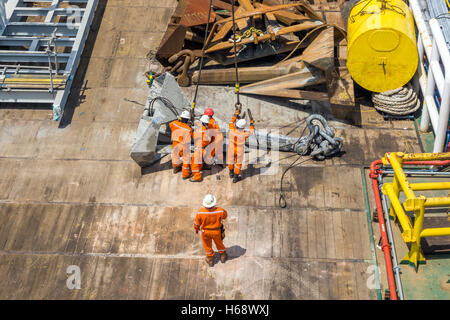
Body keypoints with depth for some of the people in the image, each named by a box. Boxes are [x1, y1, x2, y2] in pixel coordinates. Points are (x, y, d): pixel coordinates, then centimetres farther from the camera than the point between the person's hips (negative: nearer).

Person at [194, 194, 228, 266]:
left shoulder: (200, 212, -31)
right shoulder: (220, 211, -31)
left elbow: (197, 222, -13)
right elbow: (225, 215, -6)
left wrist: (196, 228, 10)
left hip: (205, 231, 0)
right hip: (217, 231, 0)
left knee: (207, 245, 28)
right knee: (219, 242, 30)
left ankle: (210, 259, 49)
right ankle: (223, 256, 54)